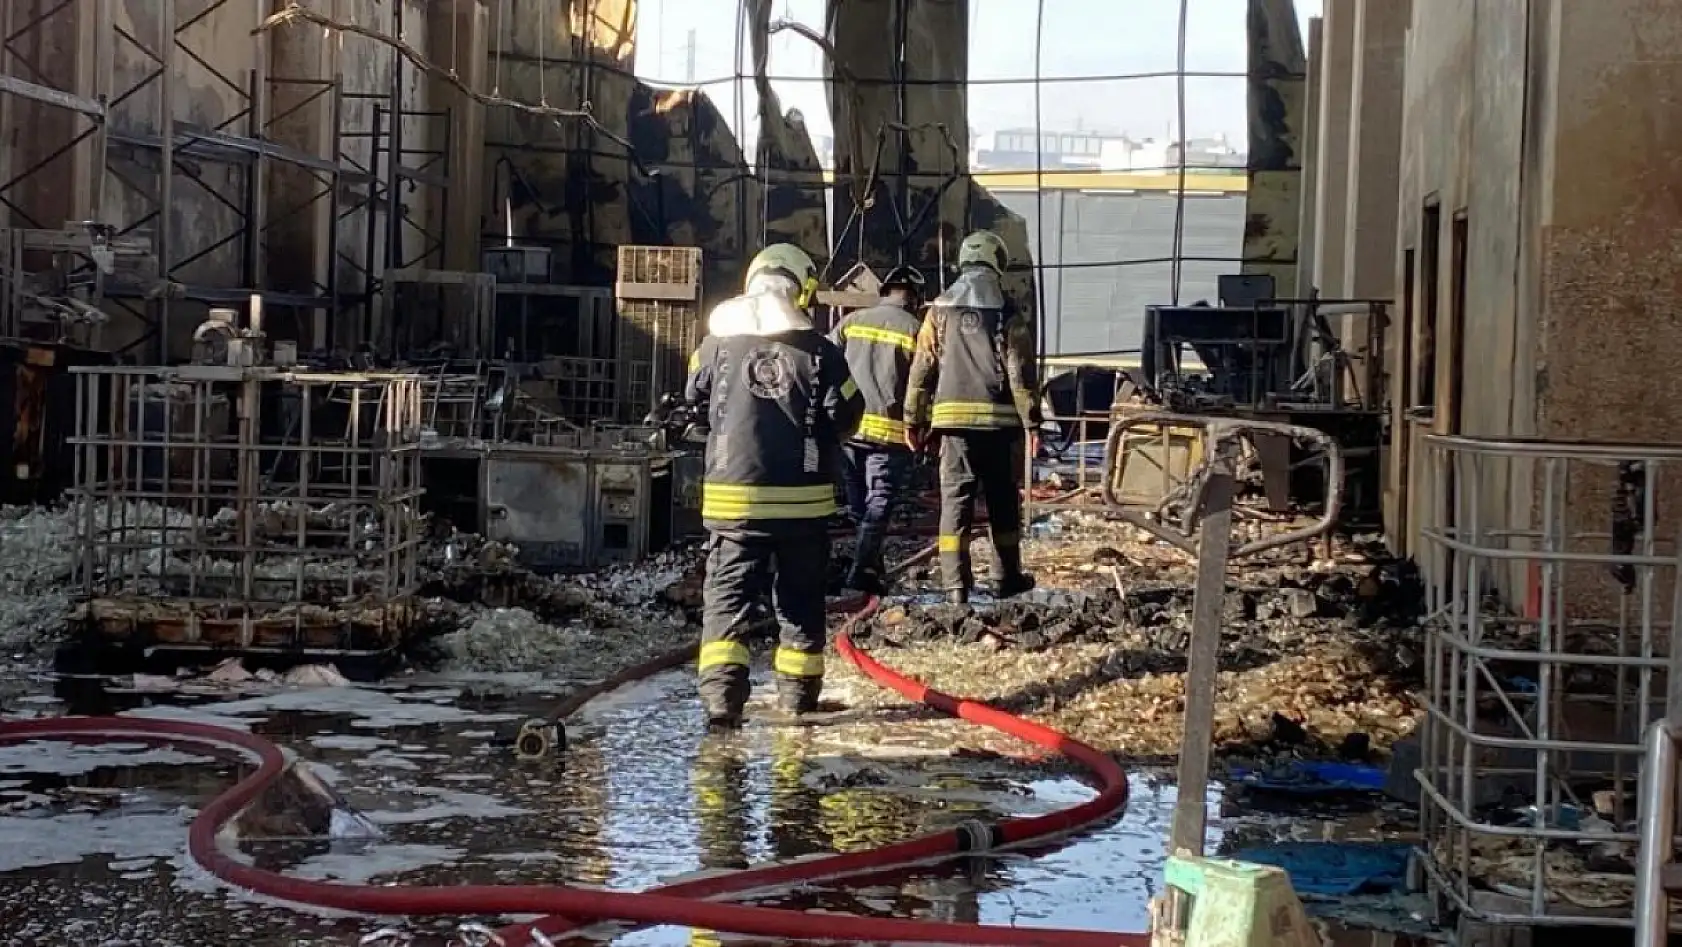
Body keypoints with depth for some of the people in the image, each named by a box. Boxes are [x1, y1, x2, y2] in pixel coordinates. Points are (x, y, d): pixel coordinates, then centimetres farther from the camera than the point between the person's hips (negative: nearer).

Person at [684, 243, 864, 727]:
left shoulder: (717, 344, -1)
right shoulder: (819, 352, -5)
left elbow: (694, 399, 12)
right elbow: (847, 416, -4)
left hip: (732, 496, 0)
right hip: (803, 497, 0)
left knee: (726, 597, 3)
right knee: (800, 598, 14)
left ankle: (721, 692, -12)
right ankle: (798, 690, 22)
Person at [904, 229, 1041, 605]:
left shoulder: (940, 311, 5)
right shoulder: (1008, 315, -2)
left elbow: (922, 370, 5)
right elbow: (1021, 374, -4)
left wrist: (914, 420, 11)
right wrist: (1032, 422, 0)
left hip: (953, 417, 1)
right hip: (1000, 419, -1)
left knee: (955, 498, 2)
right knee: (1003, 500, 13)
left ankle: (956, 584, -5)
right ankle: (1006, 578, 21)